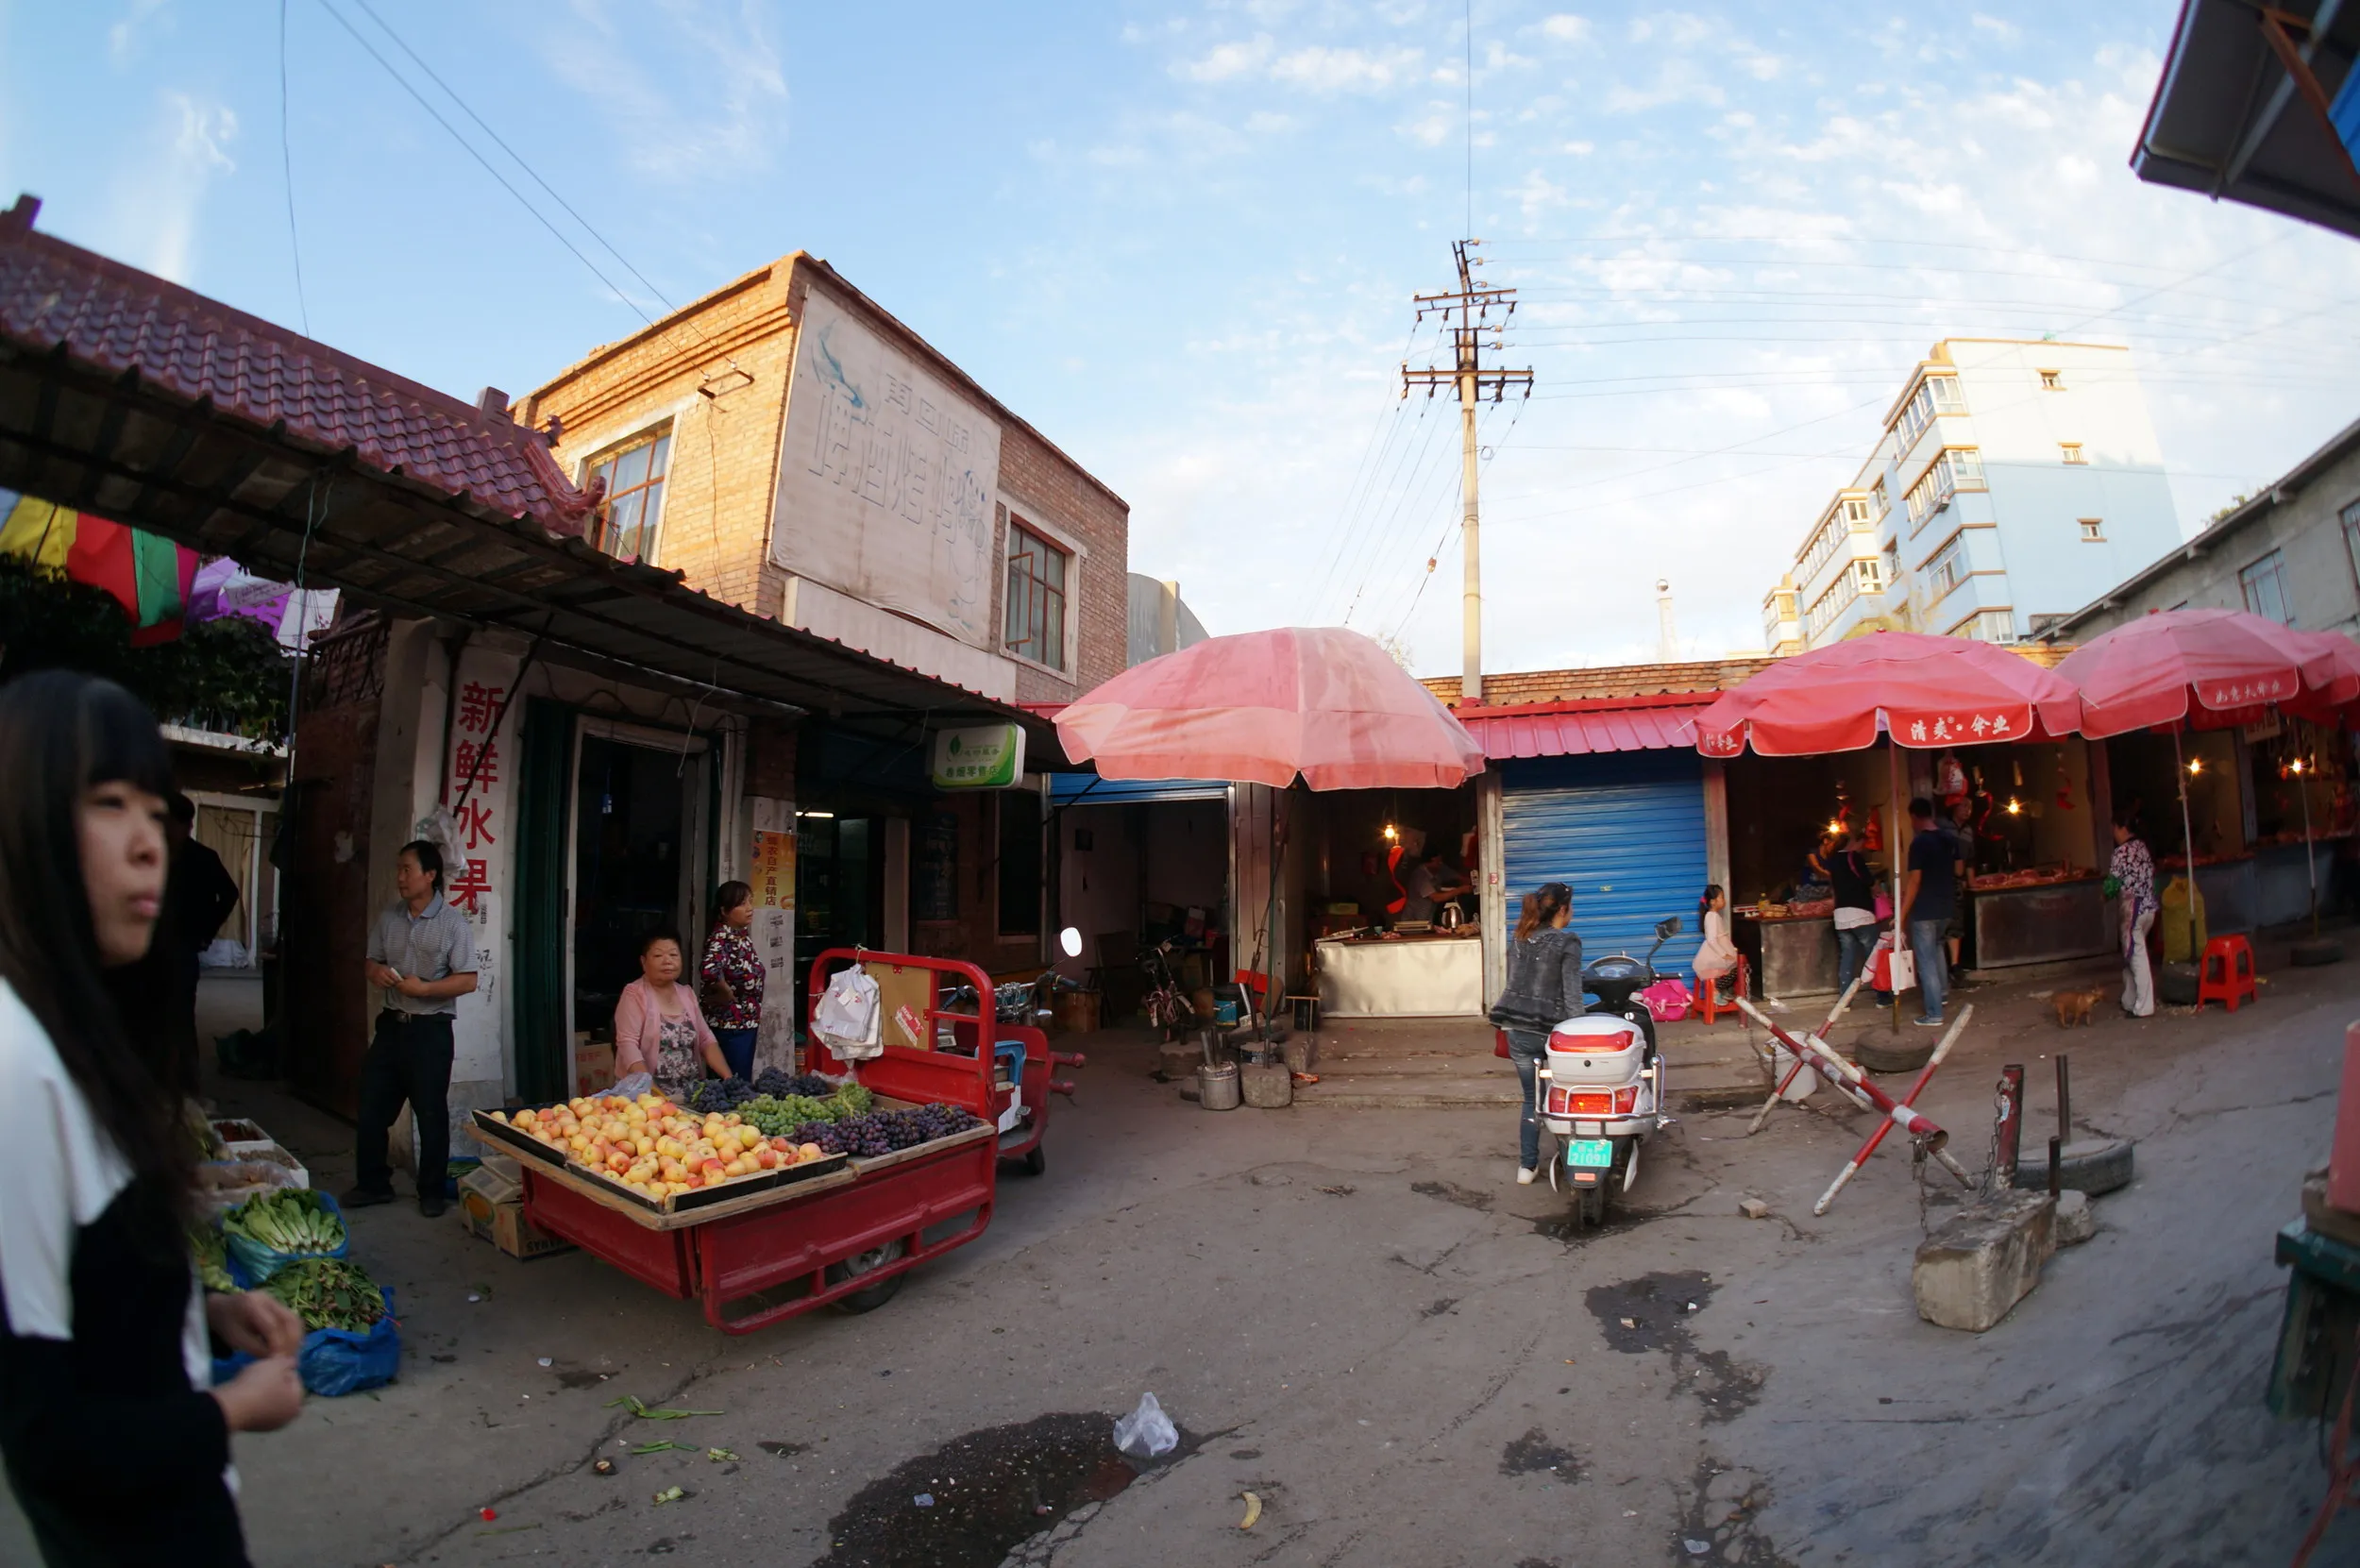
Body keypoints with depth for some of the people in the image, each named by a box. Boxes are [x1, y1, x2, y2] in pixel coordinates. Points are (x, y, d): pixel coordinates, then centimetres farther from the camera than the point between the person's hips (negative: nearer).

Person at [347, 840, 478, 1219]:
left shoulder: (453, 924, -10)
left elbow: (468, 980, -13)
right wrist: (377, 972, -6)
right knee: (372, 1107, 11)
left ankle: (431, 1192, 18)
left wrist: (423, 988, -22)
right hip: (391, 1023, 6)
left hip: (430, 1029, -6)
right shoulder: (389, 918, 7)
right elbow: (372, 960, 16)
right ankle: (373, 1183, 29)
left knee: (431, 1113, 4)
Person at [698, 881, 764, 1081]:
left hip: (747, 1020, 9)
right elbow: (708, 970, -40)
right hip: (730, 1023, -9)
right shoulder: (722, 938, -20)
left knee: (744, 1079, 16)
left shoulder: (743, 934, 6)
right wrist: (726, 992, -23)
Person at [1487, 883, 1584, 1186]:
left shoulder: (1518, 939, 9)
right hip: (1550, 1031, -5)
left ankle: (1527, 1165, 15)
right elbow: (1572, 996, -12)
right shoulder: (1567, 943, -9)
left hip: (1517, 1031, 5)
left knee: (1532, 1098, 16)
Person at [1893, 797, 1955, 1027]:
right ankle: (1942, 990, 38)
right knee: (1936, 944, 33)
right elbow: (1958, 871, 16)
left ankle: (1934, 1015, 2)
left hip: (1924, 911, -8)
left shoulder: (1919, 843, -18)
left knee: (1926, 962, -1)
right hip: (1946, 908, 8)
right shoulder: (1950, 840, 4)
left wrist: (1901, 915, -15)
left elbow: (1915, 881, -19)